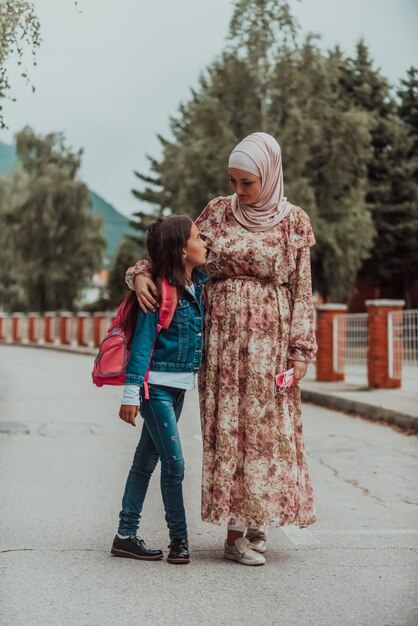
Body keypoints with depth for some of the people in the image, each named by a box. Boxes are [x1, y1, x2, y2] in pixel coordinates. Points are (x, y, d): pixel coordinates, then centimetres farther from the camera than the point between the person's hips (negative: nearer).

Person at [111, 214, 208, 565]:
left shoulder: (199, 285, 6)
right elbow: (142, 342, -15)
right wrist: (131, 393, -16)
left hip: (179, 387, 8)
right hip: (157, 386, -8)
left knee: (147, 459, 12)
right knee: (174, 463, -5)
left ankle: (126, 536, 19)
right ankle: (179, 538, 10)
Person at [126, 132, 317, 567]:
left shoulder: (294, 222, 3)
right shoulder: (217, 212, 6)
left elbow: (301, 291, 3)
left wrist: (301, 350, -1)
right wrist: (142, 272, -11)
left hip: (269, 339, 0)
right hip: (221, 336, 1)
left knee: (267, 427, 2)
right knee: (226, 427, -2)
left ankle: (257, 520, 19)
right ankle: (235, 532, 3)